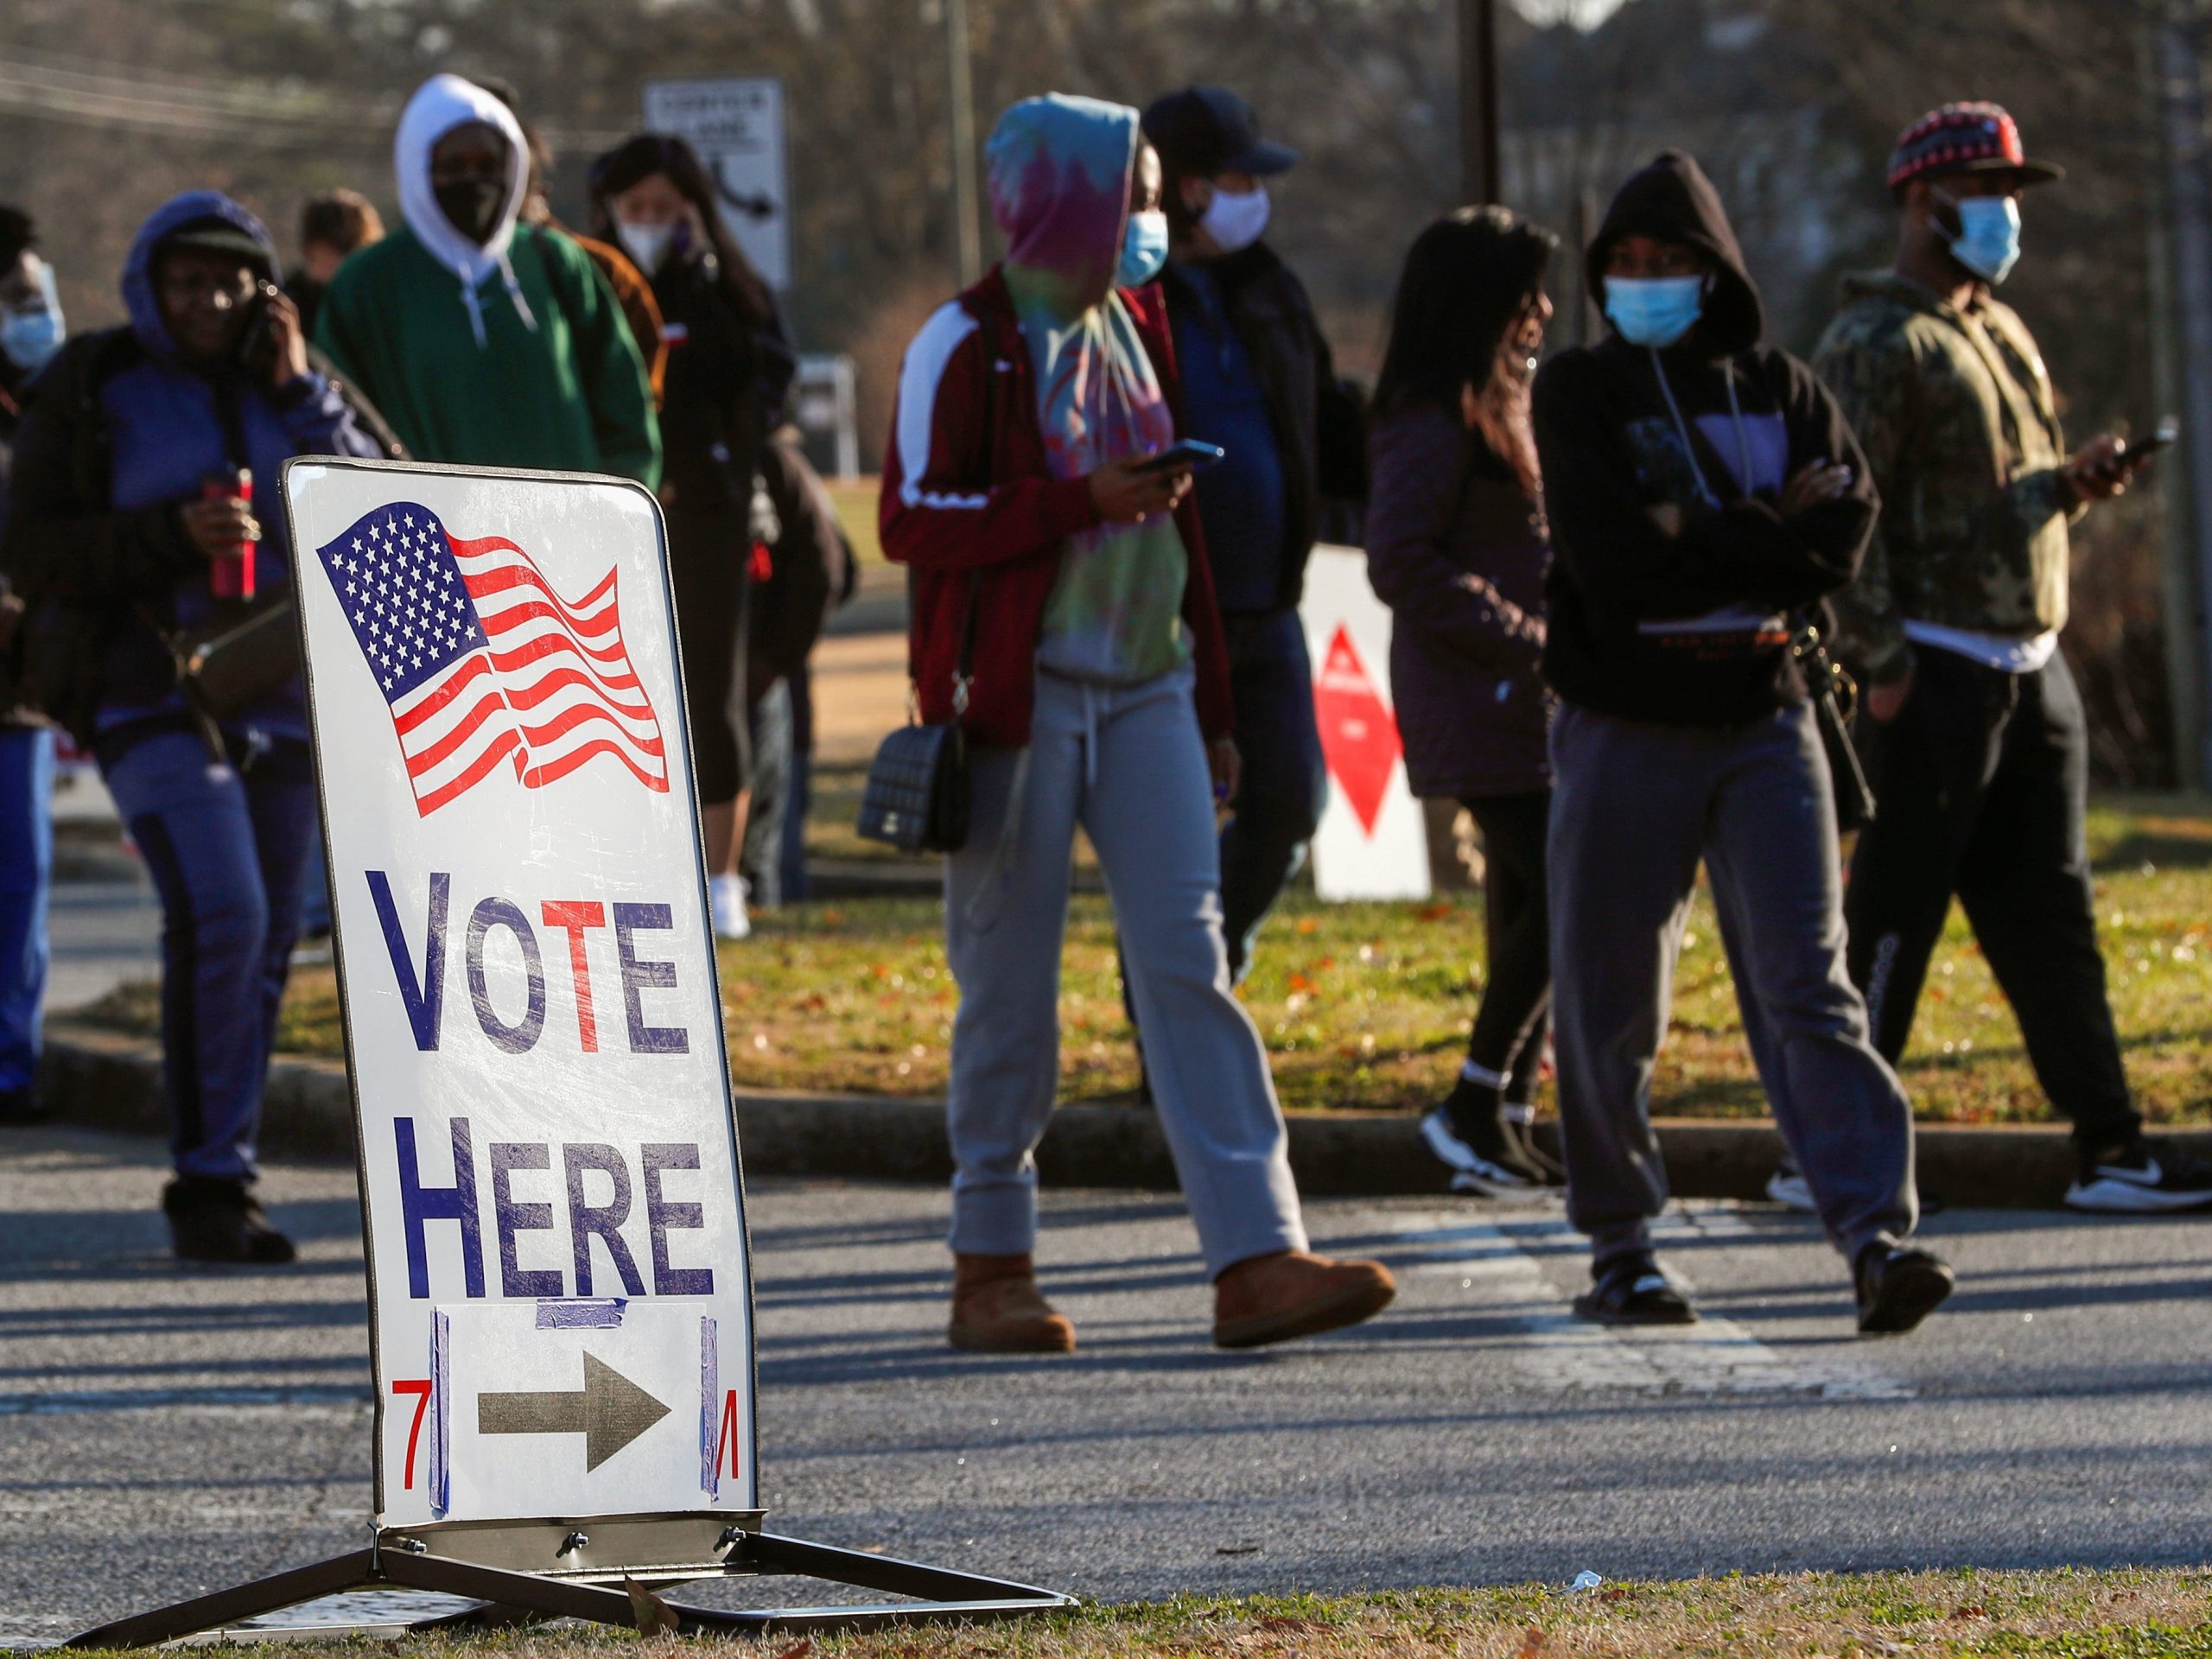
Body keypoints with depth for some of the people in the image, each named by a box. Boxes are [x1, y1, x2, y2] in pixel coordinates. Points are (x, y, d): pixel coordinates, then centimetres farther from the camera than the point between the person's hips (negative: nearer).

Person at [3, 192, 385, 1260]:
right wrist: (171, 536, -19)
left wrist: (300, 396, -7)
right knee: (219, 915, -20)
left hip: (282, 694, 5)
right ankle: (210, 1184, -14)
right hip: (151, 692, -5)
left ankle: (220, 1181, 17)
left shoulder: (292, 385, 10)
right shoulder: (90, 390, 0)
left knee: (264, 942, 6)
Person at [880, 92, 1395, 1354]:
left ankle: (1259, 1260, -13)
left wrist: (1213, 705, 18)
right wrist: (1082, 500, -21)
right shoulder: (968, 348, -7)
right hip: (1020, 698, -5)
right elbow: (914, 521, -14)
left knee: (1189, 960, -5)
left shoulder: (1139, 329, 13)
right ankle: (992, 1269, 12)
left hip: (1144, 691, 5)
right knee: (1013, 986, 1)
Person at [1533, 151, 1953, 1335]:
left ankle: (1876, 1233, -18)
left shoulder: (1781, 390, 10)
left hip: (1764, 722, 1)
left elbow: (1840, 533, -5)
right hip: (1625, 734, -1)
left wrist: (1699, 540, -13)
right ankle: (1619, 1246, 16)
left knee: (1807, 985, -8)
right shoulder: (1578, 395, 2)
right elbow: (1608, 558, -13)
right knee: (1611, 1003, 3)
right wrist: (1767, 540, -9)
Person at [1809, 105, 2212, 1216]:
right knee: (1895, 914, -6)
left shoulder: (2001, 333, 20)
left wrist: (2076, 483, 4)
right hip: (1936, 675, -9)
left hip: (2031, 667, 9)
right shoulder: (1878, 343, -9)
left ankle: (2109, 1149, 8)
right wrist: (1878, 658, -21)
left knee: (2049, 915, 8)